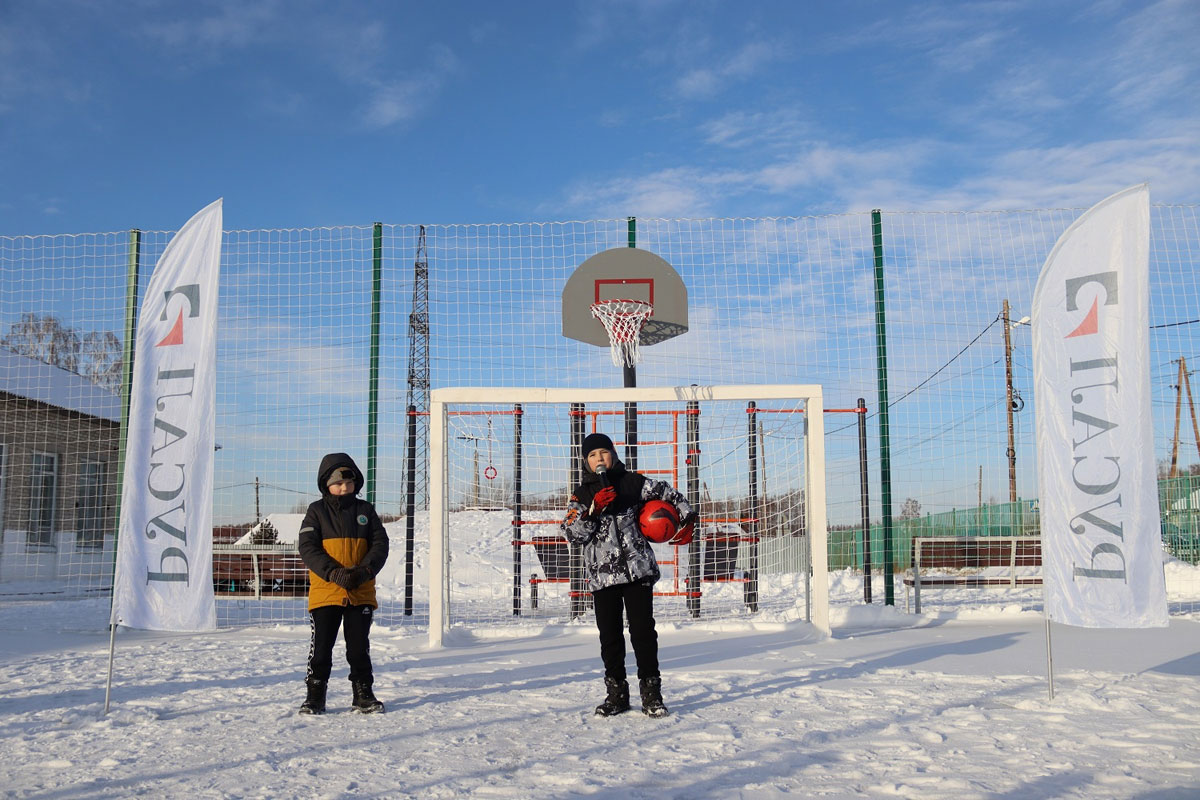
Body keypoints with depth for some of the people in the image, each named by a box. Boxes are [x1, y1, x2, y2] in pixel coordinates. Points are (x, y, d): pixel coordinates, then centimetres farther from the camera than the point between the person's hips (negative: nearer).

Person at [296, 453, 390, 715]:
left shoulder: (366, 510, 8)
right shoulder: (317, 511, 2)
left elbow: (380, 544, 4)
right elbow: (308, 548, -7)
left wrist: (364, 570, -14)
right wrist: (334, 573, -19)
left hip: (361, 593, 2)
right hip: (325, 592, -1)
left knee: (359, 648, 7)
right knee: (321, 647, 1)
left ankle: (363, 696, 19)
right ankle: (315, 697, 14)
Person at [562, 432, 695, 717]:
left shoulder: (632, 482, 6)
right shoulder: (582, 495, 8)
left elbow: (666, 493, 19)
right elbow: (573, 534, -4)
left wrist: (687, 515, 19)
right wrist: (594, 509, -16)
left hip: (637, 568, -1)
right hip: (601, 575, 1)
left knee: (643, 629, -2)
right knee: (609, 634, 4)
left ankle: (651, 692, 7)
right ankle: (616, 693, 17)